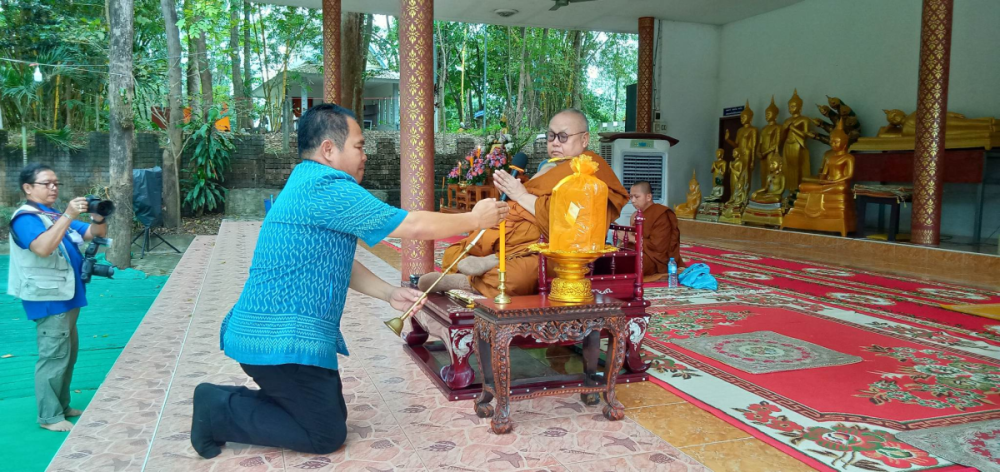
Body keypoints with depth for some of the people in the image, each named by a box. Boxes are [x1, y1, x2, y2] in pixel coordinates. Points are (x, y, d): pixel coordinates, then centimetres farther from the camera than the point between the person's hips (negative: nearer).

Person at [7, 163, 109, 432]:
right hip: (48, 298, -9)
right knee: (54, 356, -8)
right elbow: (43, 247, -30)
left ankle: (62, 406, 26)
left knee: (68, 354, 15)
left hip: (67, 296, 9)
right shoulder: (25, 218, -12)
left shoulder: (57, 216, 14)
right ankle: (49, 416, -1)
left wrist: (99, 217, -9)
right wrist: (69, 216, -33)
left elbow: (95, 235, 12)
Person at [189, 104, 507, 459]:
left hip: (274, 334, 10)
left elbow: (337, 263, 17)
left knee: (332, 414, 19)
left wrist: (389, 293, 7)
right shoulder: (326, 187, -19)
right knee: (326, 434, 2)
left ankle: (230, 400, 15)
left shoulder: (307, 185, 14)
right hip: (282, 341, -10)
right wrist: (475, 220, -3)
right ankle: (218, 412, 4)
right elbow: (415, 227, -17)